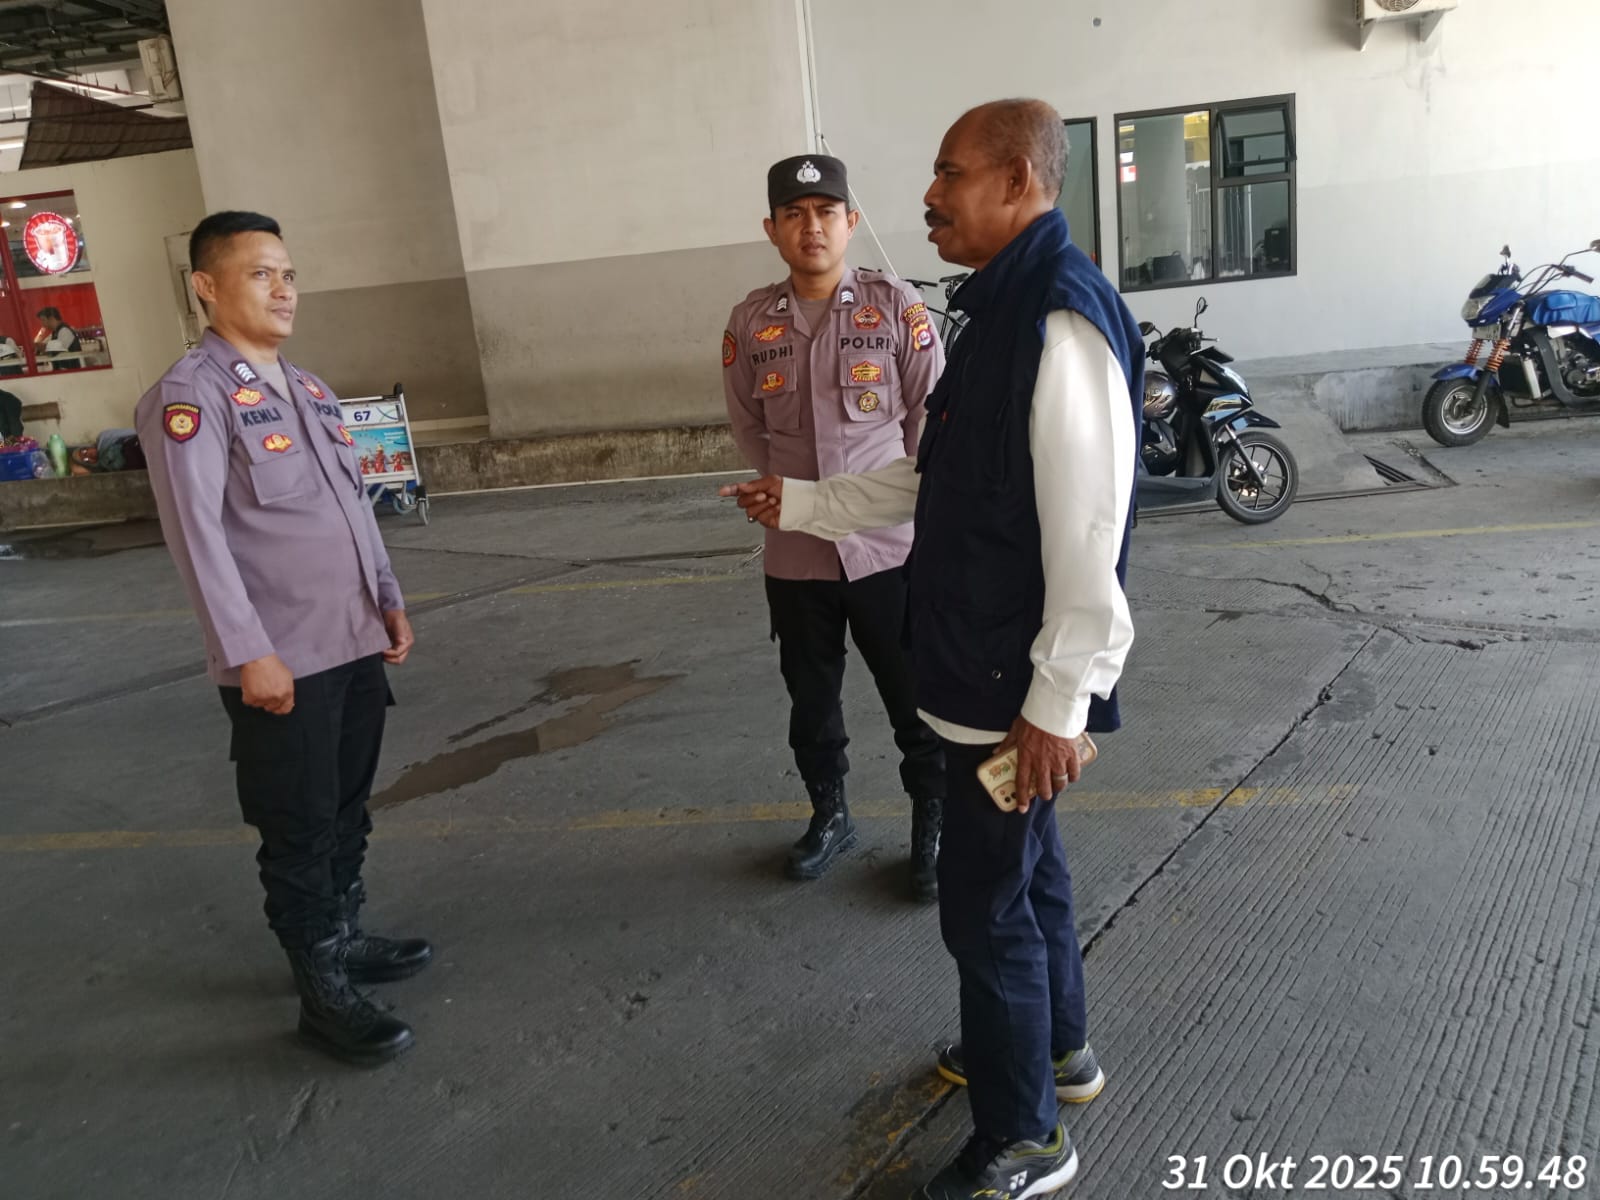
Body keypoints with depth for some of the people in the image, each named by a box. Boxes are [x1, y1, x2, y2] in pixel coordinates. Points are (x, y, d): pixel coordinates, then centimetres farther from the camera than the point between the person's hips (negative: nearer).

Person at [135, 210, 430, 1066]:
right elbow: (197, 535, -16)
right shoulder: (189, 397, -10)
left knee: (348, 811, 18)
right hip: (282, 661, -7)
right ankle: (323, 994, 17)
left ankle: (346, 937, 36)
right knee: (300, 831, 4)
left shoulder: (309, 388, 14)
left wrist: (389, 601, 14)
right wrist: (248, 653, -20)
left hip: (356, 645, 8)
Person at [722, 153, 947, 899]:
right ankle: (829, 814, 39)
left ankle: (932, 829, 27)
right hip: (796, 550, 3)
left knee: (915, 700, 7)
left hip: (888, 544, -2)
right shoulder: (751, 321, 2)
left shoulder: (896, 305, -5)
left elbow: (932, 416, -2)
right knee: (811, 698, 17)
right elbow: (747, 428, 11)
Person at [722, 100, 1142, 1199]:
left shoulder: (1061, 323, -21)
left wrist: (1057, 701, -23)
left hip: (1018, 680, -10)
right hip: (986, 661, 10)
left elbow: (1086, 536, -24)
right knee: (1024, 863, 23)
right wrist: (804, 503, 17)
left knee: (986, 900, 3)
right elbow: (939, 484, 16)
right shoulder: (1006, 308, 11)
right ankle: (1057, 1048, 46)